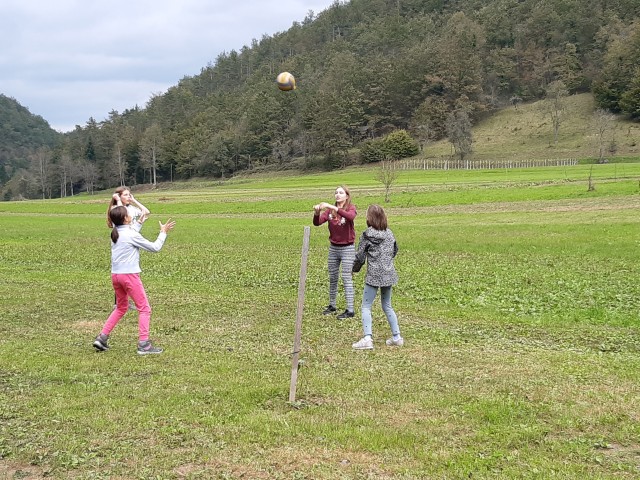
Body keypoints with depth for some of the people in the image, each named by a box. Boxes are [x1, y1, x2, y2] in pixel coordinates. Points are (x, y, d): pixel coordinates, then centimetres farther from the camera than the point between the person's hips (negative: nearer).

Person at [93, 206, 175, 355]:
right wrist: (163, 232, 6)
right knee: (144, 309, 1)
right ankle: (144, 344, -4)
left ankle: (102, 338, 18)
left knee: (121, 308, 23)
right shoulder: (132, 235, -11)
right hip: (129, 275, -7)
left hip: (115, 275, 8)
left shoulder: (115, 233, 8)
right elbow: (154, 247, -5)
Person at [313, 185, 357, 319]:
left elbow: (351, 216, -33)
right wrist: (317, 213, -31)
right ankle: (332, 306, 24)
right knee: (332, 278, 12)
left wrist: (333, 207, -39)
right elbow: (317, 223, -10)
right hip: (333, 248, 5)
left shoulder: (351, 208, -8)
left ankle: (350, 310, -3)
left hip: (347, 248, -5)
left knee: (346, 278, -6)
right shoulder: (330, 210, 2)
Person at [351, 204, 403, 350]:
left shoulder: (367, 235, -10)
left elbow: (360, 256, -6)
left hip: (373, 276, -5)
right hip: (389, 275, 6)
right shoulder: (389, 233, 5)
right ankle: (396, 337, 18)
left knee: (366, 307, 0)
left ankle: (367, 338, -13)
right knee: (387, 306, 18)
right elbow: (395, 251, 18)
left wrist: (355, 268, 12)